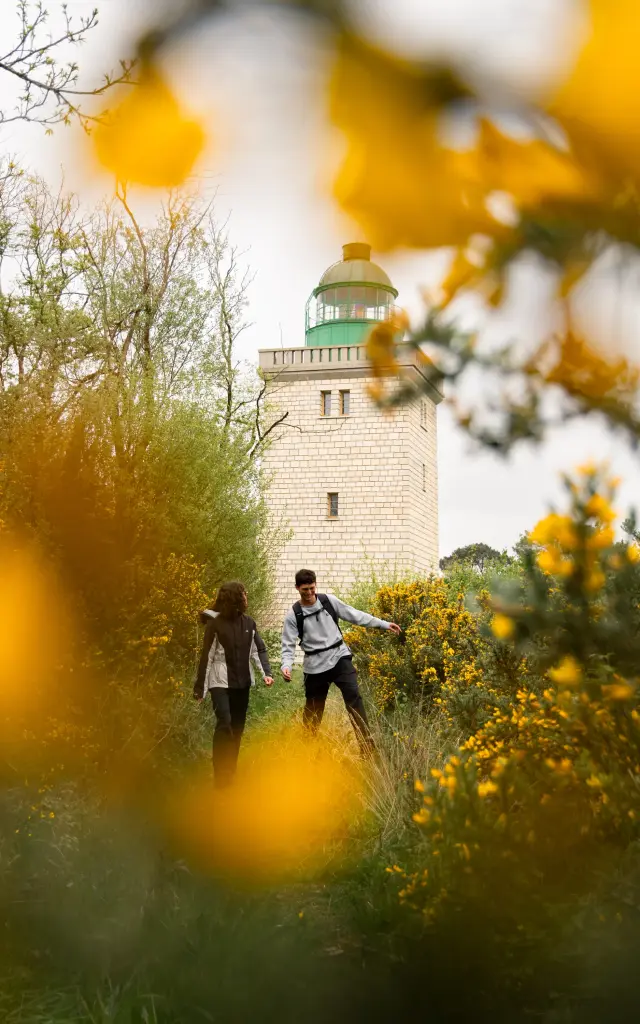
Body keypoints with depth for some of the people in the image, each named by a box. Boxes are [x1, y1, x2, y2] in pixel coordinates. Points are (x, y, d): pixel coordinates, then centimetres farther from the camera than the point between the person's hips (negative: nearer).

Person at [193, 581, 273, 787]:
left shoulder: (248, 622, 2)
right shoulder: (215, 623, -11)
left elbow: (259, 649, 8)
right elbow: (206, 657, -9)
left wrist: (266, 673, -8)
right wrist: (200, 688, -8)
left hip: (242, 683, 5)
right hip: (221, 682, -5)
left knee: (237, 728, 9)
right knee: (224, 723, -21)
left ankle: (230, 773, 21)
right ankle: (221, 776, -15)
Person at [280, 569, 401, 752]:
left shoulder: (329, 600, -1)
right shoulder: (293, 615, -6)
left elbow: (355, 615, 6)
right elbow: (288, 645, -7)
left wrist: (384, 624, 5)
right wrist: (286, 665, -26)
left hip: (339, 657, 1)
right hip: (315, 666, -1)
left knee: (354, 698, -15)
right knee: (313, 709, 8)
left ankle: (367, 746, -16)